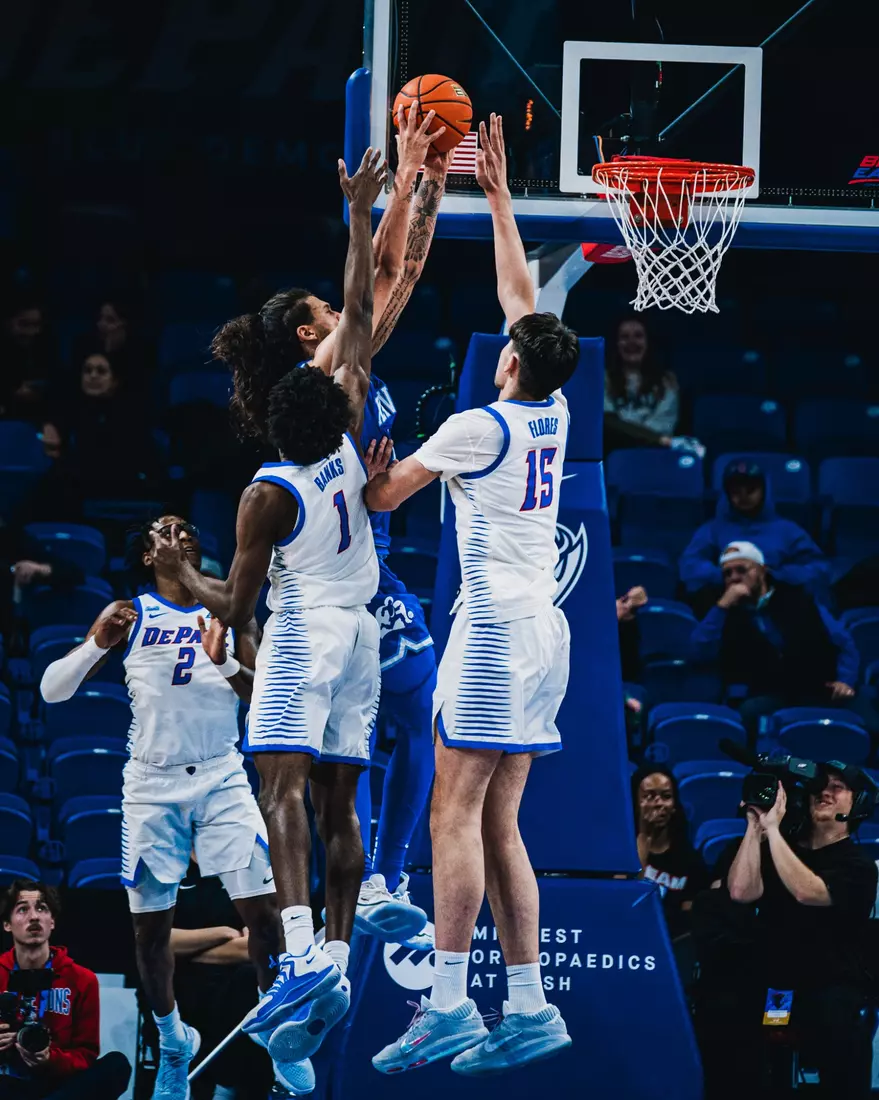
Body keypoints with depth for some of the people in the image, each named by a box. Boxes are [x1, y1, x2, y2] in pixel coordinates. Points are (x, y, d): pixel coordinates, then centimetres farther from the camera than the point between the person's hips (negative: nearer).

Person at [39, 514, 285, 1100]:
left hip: (222, 778, 0)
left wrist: (225, 663, -20)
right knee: (151, 924, 2)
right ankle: (173, 1040, 21)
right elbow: (52, 690, -1)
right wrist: (97, 644, -18)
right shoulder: (130, 615, 3)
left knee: (262, 907, -11)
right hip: (153, 783, 0)